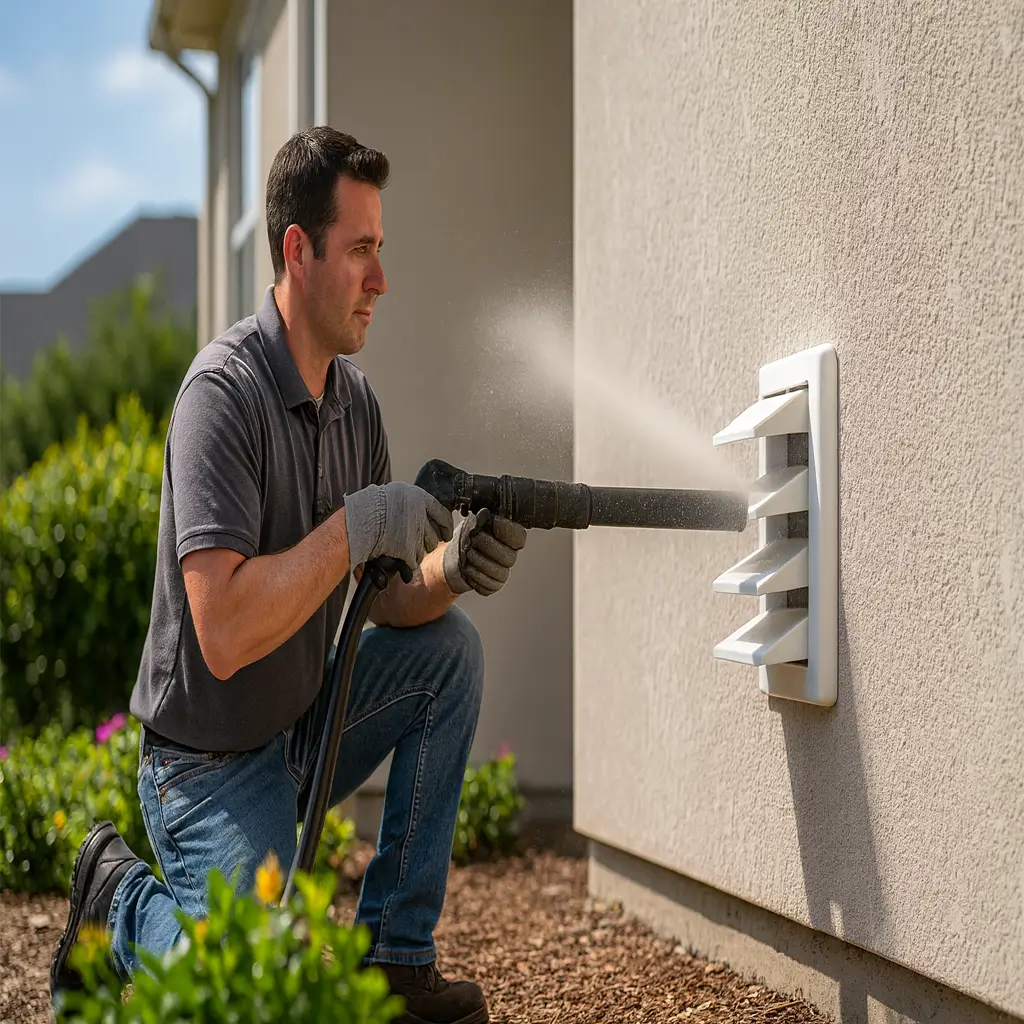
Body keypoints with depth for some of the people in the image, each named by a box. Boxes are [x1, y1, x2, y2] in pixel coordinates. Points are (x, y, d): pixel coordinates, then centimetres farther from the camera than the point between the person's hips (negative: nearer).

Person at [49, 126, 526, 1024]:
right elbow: (224, 633, -30)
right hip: (212, 766, -8)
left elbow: (387, 600, 5)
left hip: (306, 729, 8)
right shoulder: (224, 391, -22)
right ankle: (123, 898, 13)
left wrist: (453, 569, -16)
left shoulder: (354, 395, 4)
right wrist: (355, 526, -28)